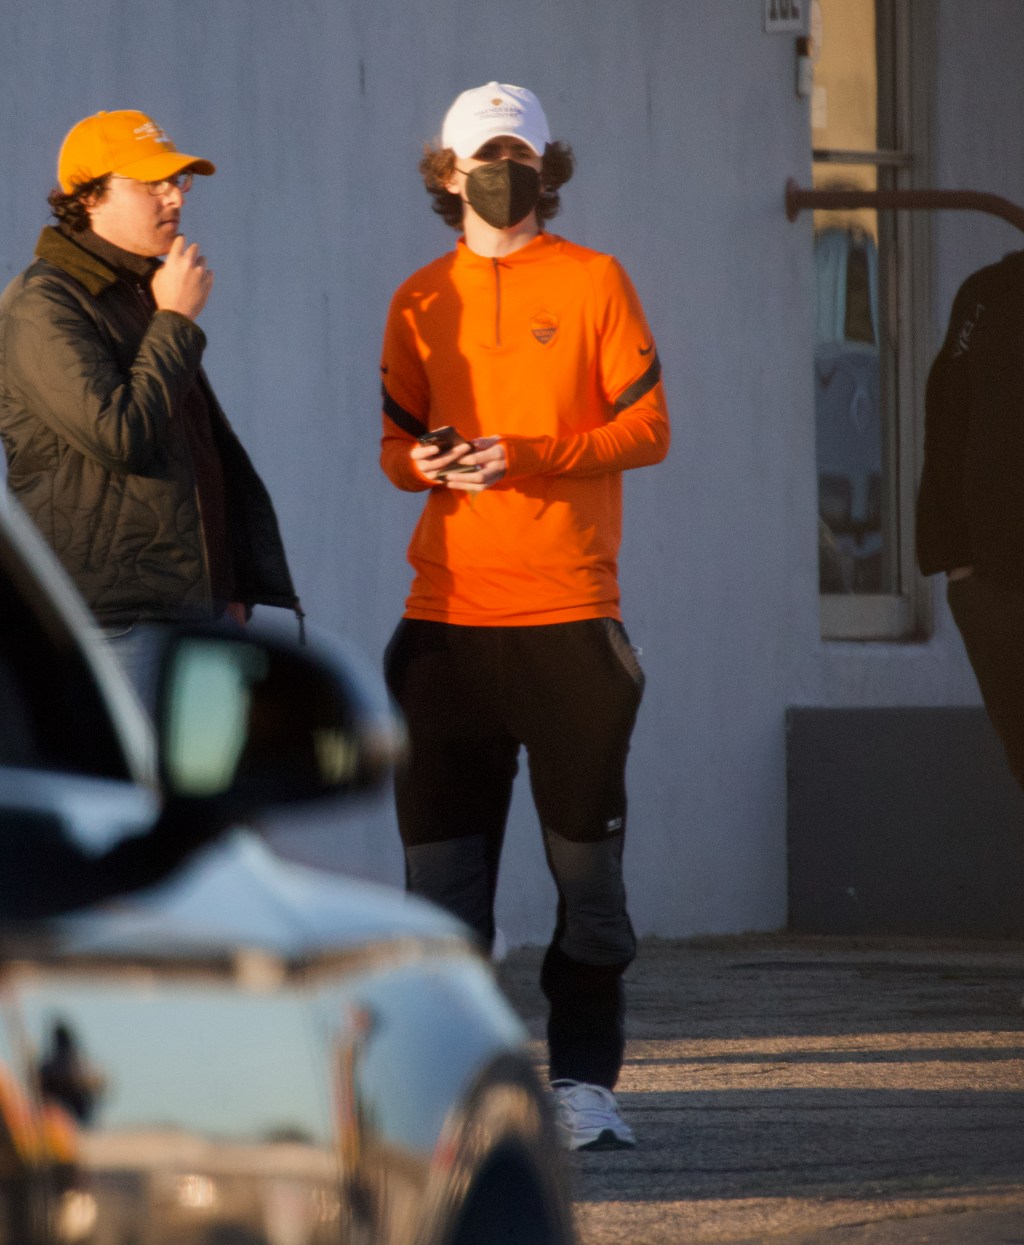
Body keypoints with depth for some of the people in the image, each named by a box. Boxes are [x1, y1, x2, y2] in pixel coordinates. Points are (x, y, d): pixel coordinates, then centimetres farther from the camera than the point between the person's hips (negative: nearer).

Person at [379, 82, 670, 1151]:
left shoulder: (592, 282, 3)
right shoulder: (420, 302, 12)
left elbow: (647, 427, -1)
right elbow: (396, 438, 15)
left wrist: (529, 455, -15)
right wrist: (422, 462, -9)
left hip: (569, 616, -2)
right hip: (447, 613, 2)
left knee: (585, 853, 0)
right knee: (441, 857, 0)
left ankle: (582, 1077, 7)